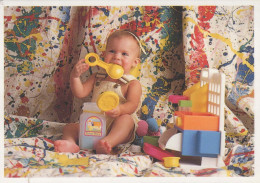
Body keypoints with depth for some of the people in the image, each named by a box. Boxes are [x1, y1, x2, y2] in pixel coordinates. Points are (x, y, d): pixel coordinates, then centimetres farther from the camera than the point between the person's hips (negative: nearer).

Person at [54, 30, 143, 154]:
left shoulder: (133, 84, 0)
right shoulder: (97, 78, 17)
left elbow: (132, 105, -17)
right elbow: (80, 93, 10)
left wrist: (120, 110, -40)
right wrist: (75, 76, -8)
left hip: (116, 129, -5)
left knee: (126, 119, -34)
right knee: (69, 127, -8)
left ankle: (108, 142, -57)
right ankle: (70, 143, -40)